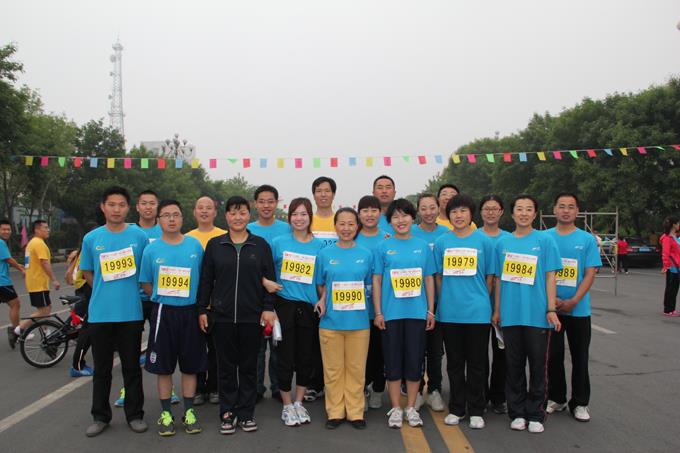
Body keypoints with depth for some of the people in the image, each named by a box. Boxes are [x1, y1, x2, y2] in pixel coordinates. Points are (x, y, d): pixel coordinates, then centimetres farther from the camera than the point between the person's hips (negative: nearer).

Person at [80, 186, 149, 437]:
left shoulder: (139, 236, -2)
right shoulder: (91, 238, 1)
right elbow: (87, 273, 12)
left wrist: (128, 292, 3)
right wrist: (106, 292, 5)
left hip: (131, 313, -1)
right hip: (99, 313, 1)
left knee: (132, 367, 9)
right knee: (102, 368, 12)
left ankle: (135, 414, 22)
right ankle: (100, 416, 26)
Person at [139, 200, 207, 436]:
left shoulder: (195, 245, 0)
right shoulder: (151, 250, -1)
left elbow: (203, 277, 7)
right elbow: (146, 283, 7)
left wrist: (199, 303, 3)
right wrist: (163, 300, 2)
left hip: (190, 312, 1)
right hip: (163, 313, 0)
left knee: (190, 365, 8)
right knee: (163, 366, 7)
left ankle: (189, 412, 22)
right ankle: (166, 413, 21)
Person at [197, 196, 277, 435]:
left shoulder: (261, 245, 4)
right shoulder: (214, 244, 5)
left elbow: (269, 279, 3)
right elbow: (206, 280, 6)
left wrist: (268, 308, -4)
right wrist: (202, 310, 2)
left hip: (252, 317, 0)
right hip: (222, 316, 1)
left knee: (249, 366, 8)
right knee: (226, 366, 8)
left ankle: (246, 413, 21)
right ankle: (227, 413, 20)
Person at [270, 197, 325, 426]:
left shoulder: (319, 245, 4)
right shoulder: (278, 242, 0)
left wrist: (323, 300, -1)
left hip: (309, 308, 2)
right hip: (284, 306, -2)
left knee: (306, 357, 9)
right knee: (285, 357, 3)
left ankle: (299, 403, 27)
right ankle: (287, 406, 19)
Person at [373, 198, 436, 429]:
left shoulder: (423, 246, 7)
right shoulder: (383, 247, 2)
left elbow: (429, 279, 9)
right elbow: (376, 281, 2)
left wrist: (431, 310, 5)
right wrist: (378, 312, -4)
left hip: (417, 312, 1)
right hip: (391, 313, -1)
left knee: (415, 359, 6)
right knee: (393, 360, 5)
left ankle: (411, 407, 21)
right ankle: (395, 408, 18)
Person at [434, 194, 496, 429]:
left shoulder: (484, 241, -1)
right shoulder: (442, 242, 4)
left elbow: (489, 277, 5)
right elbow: (438, 276, 10)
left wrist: (482, 301, 4)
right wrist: (442, 302, 7)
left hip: (477, 312, -2)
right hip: (449, 312, 2)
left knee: (476, 364, 8)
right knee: (454, 363, 12)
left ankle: (476, 411, 22)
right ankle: (456, 408, 25)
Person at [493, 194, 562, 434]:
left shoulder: (545, 240, 1)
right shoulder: (502, 243, 8)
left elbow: (550, 277, -1)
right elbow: (499, 278, 11)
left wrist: (551, 309, -7)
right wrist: (497, 310, 9)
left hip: (537, 315, -2)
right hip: (510, 314, 2)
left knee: (538, 365, 6)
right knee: (514, 366, 10)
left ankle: (535, 415, 19)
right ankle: (517, 413, 23)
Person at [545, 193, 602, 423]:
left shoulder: (587, 239, 0)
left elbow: (590, 274, -4)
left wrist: (573, 301, -15)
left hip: (578, 309, 0)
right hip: (550, 308, 1)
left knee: (579, 357, 8)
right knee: (553, 356, 9)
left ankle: (580, 403, 21)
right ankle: (556, 398, 24)